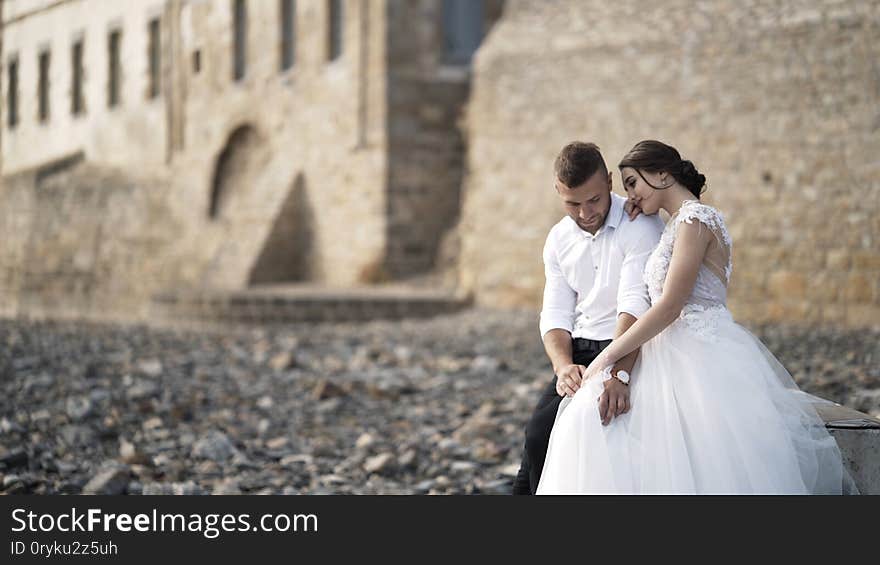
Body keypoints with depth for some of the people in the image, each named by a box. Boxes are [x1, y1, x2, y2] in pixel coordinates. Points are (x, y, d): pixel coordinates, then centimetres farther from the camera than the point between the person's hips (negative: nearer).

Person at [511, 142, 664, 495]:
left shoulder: (641, 226, -10)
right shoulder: (559, 239, 10)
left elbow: (635, 306, -23)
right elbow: (556, 315, 6)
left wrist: (618, 375, -37)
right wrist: (563, 366, -16)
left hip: (629, 353, -5)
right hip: (579, 354, 5)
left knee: (543, 430, -23)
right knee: (539, 434, -18)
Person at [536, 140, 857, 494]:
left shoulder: (695, 219, -10)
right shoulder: (677, 224, 20)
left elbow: (669, 307, -16)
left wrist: (606, 358, -12)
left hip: (703, 355, -9)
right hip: (678, 355, 9)